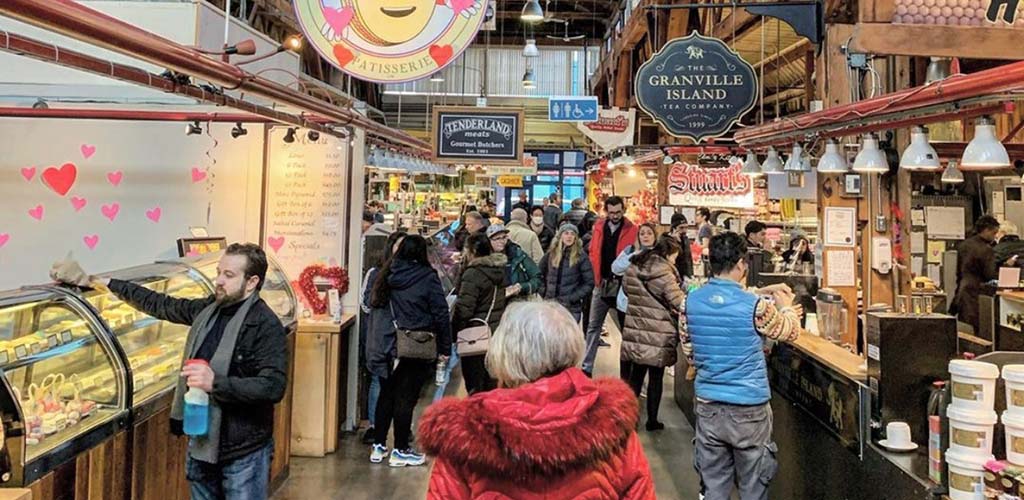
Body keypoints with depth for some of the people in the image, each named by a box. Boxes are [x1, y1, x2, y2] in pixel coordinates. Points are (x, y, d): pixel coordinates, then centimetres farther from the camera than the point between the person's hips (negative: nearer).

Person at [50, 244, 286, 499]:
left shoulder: (265, 326, -17)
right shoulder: (208, 309, 5)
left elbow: (273, 387, -25)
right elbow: (159, 304, 17)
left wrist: (215, 382, -30)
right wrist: (102, 283, 17)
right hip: (201, 444, 7)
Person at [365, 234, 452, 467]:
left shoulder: (386, 275, 6)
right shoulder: (427, 277, -9)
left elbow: (374, 306, 14)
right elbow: (441, 314, -8)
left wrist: (376, 343, 22)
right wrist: (445, 347, 0)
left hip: (385, 346, 5)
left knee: (386, 395, 16)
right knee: (406, 398, 3)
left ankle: (378, 446, 23)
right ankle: (400, 450, 12)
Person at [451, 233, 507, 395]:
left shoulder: (472, 274, -17)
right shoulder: (500, 270, 7)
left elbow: (463, 308, -19)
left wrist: (453, 332, -10)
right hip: (496, 331, 8)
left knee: (475, 384, 1)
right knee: (492, 382, 16)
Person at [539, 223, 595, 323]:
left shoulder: (581, 257, -3)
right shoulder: (551, 254, 6)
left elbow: (589, 283, -4)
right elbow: (539, 274, 17)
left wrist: (571, 299, -10)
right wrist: (544, 293, 5)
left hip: (571, 308, -3)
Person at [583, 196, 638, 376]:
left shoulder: (632, 230, -5)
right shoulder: (599, 227, 6)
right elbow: (593, 252, 9)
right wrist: (596, 276, 1)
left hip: (622, 283, -3)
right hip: (602, 282, 3)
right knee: (593, 326, 6)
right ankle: (586, 367, 11)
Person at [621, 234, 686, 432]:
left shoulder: (633, 267, 4)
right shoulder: (663, 272, -17)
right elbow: (679, 302, -14)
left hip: (635, 331, 6)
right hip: (658, 334, -5)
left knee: (635, 375, 15)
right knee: (656, 378, 8)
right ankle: (652, 420, 18)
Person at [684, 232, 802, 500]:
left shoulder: (690, 302, -4)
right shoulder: (755, 306, -16)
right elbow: (789, 332, 3)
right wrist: (787, 306, 22)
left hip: (708, 406, 4)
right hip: (749, 409, -3)